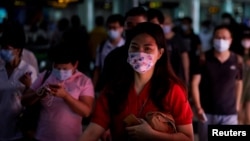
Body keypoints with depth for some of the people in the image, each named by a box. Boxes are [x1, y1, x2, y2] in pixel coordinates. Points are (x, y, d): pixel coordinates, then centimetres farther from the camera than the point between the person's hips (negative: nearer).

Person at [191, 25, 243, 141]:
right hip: (207, 112, 1)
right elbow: (195, 83, -9)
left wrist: (237, 104, 11)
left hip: (229, 113, 0)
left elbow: (239, 83, 11)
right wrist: (197, 107, -17)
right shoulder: (204, 59, -7)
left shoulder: (237, 60, -3)